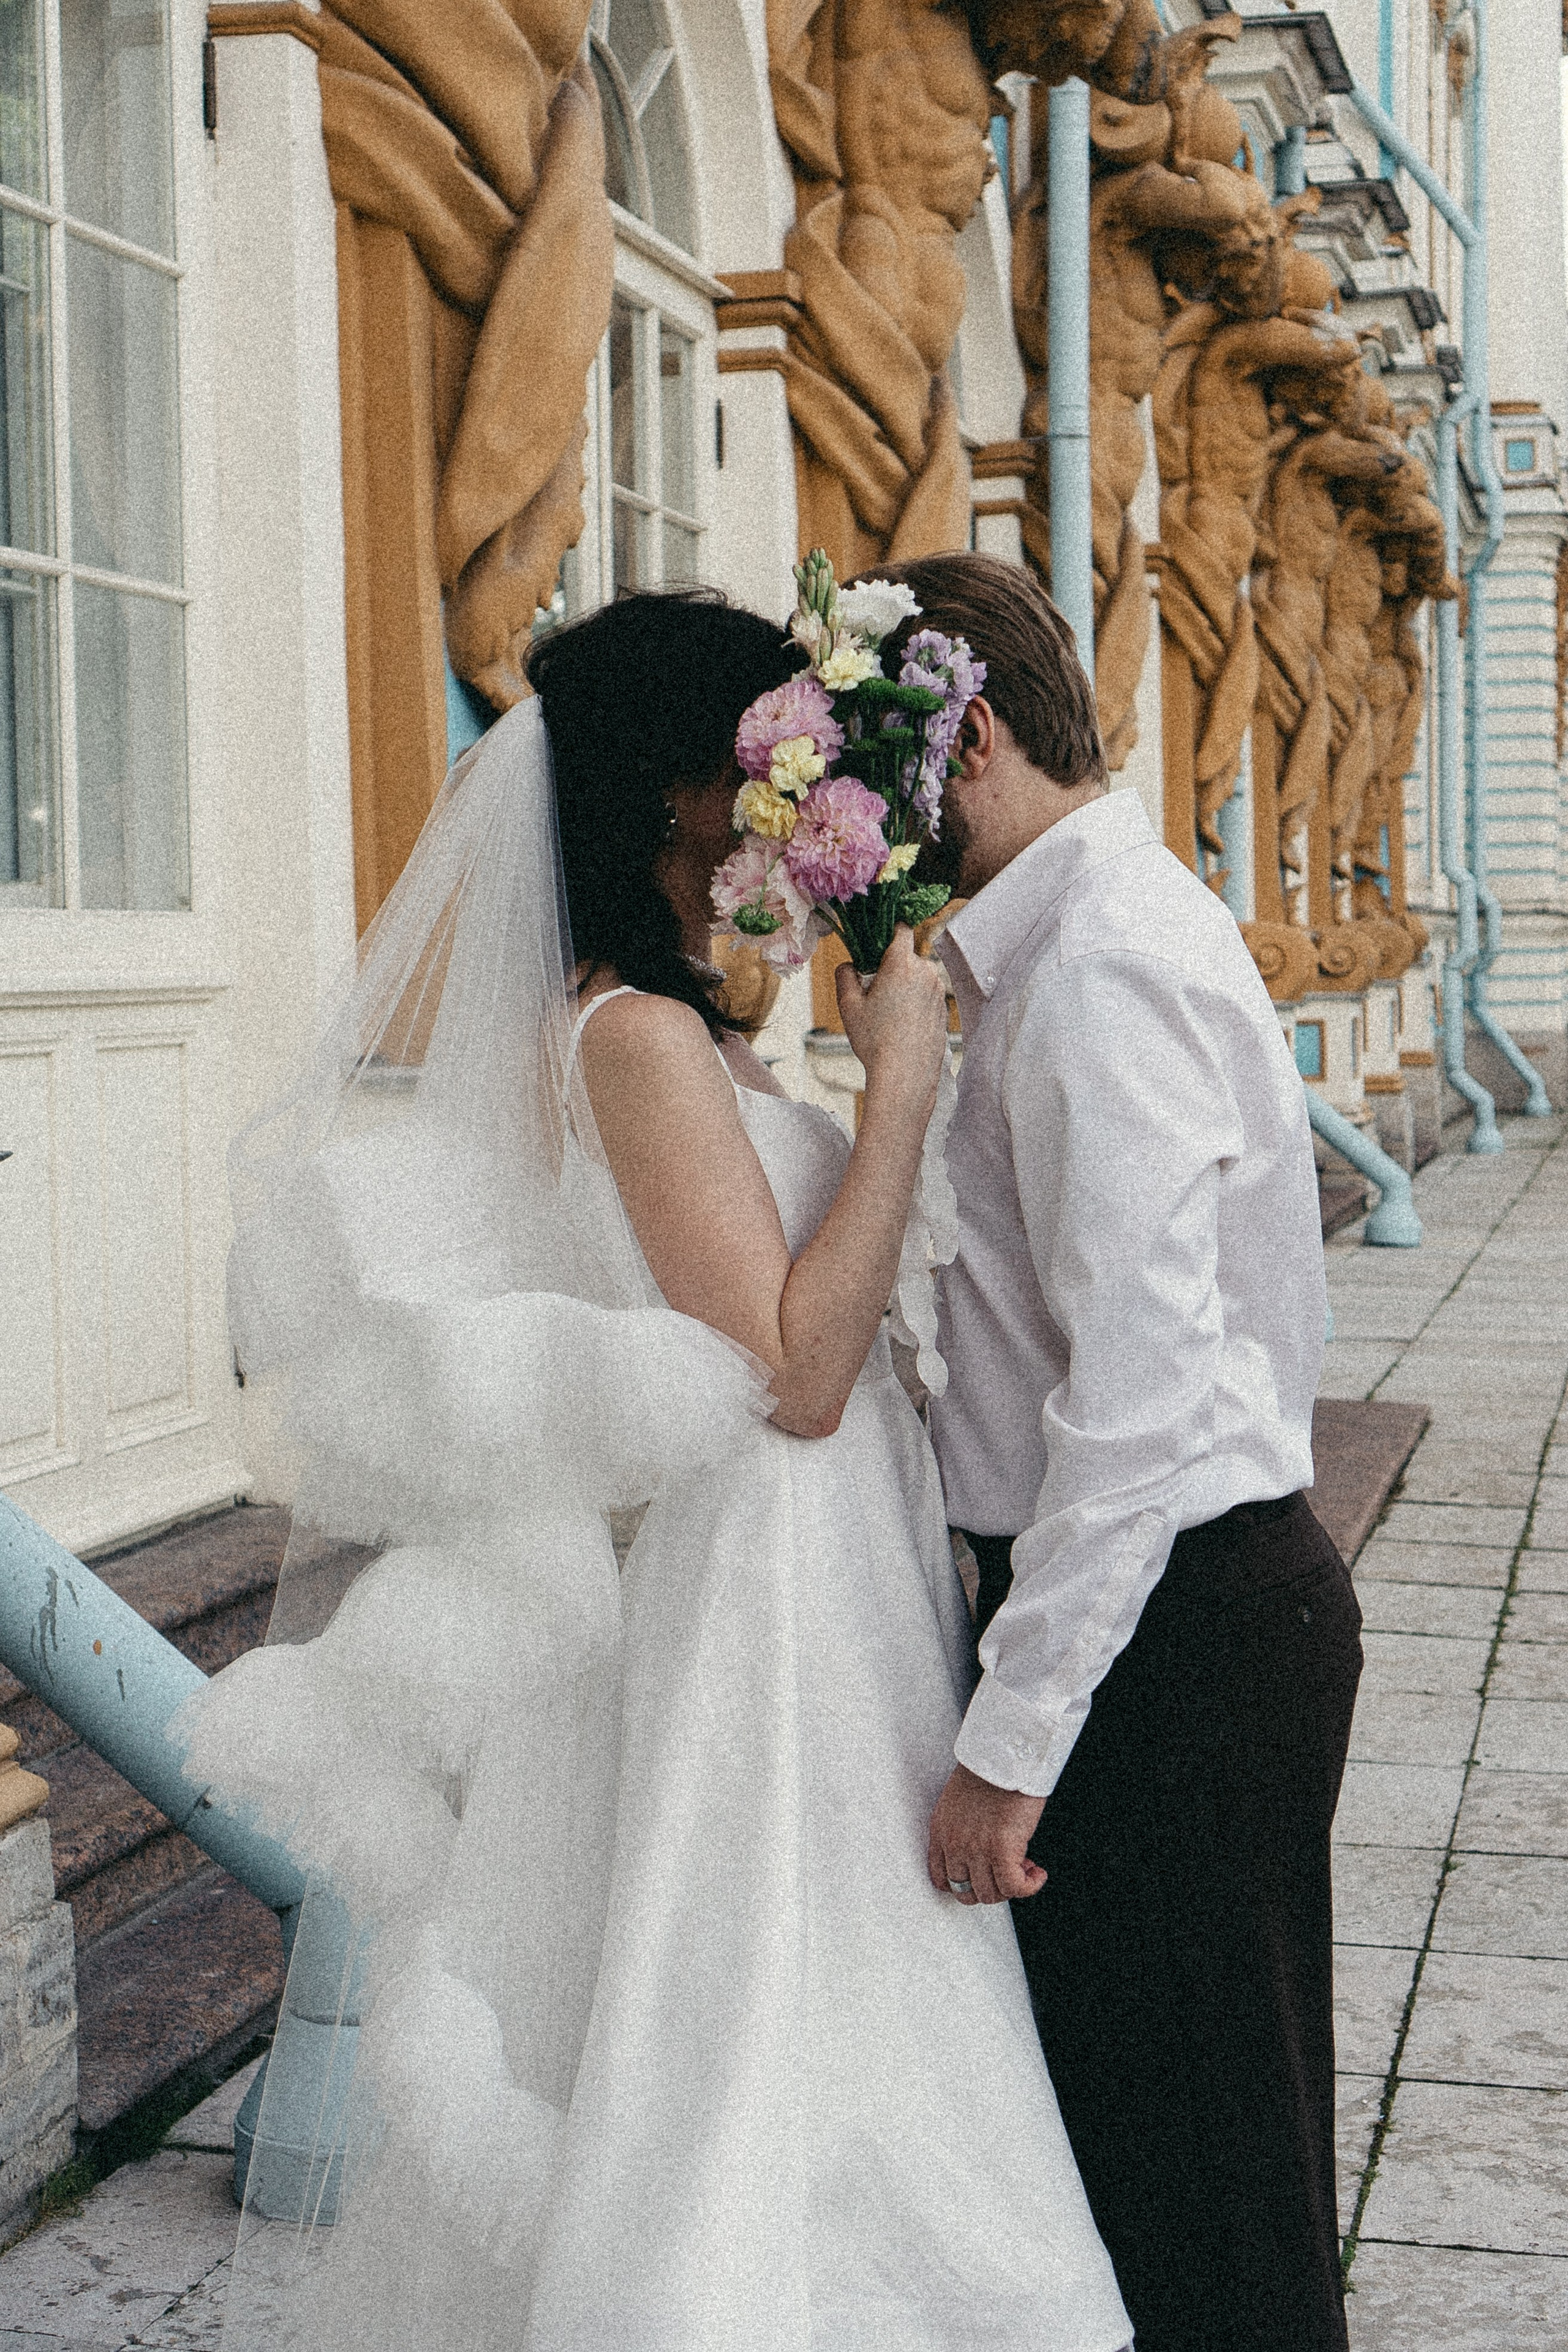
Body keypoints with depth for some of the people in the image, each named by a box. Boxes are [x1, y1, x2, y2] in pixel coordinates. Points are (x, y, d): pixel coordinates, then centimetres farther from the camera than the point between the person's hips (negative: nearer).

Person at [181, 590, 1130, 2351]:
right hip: (774, 1610, -10)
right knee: (780, 2076, 0)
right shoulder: (640, 1034, -18)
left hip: (818, 1593, 10)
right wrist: (900, 1078, -21)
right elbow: (792, 1372, -24)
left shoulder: (667, 1024, 11)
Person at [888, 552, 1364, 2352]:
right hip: (1182, 1606, 10)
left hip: (1173, 1637, -10)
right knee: (1121, 2121, 20)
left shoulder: (1104, 961, -20)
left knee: (1200, 2198, 2)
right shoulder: (1091, 933, 13)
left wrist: (1007, 1742, -23)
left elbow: (1141, 1393, -26)